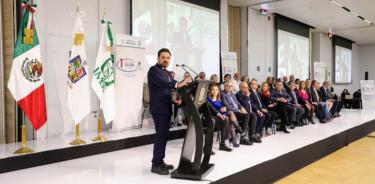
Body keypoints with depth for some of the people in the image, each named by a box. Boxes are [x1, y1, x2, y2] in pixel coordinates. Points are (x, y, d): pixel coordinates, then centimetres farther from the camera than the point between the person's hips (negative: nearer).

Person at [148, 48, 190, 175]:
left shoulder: (166, 72, 18)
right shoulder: (154, 70, -10)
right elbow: (161, 83, -27)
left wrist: (174, 99, 4)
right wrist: (177, 84, -39)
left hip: (165, 108, 9)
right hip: (158, 108, -9)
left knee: (163, 134, 12)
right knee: (161, 135, -10)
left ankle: (160, 161, 20)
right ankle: (156, 165, -4)